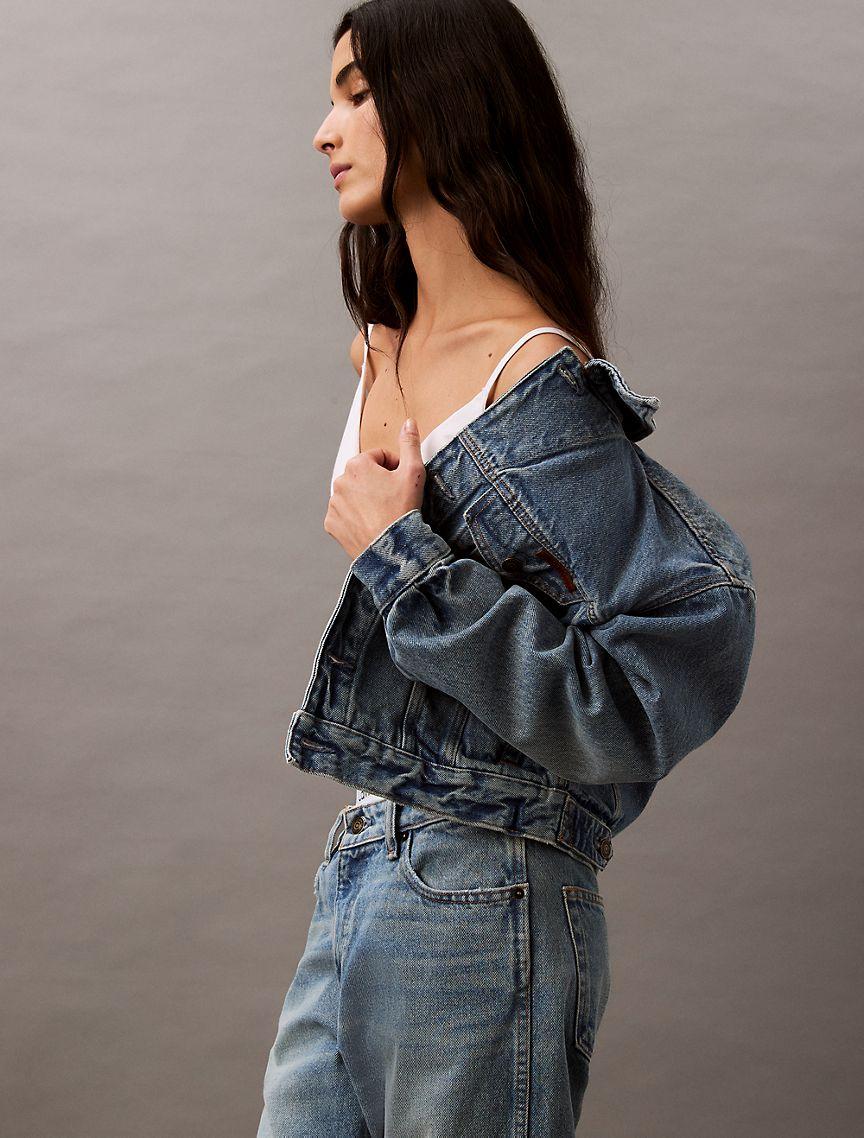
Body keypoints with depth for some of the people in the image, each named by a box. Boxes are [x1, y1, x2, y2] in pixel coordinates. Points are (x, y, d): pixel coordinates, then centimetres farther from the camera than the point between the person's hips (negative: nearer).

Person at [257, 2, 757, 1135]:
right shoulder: (387, 352, 11)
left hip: (476, 906, -8)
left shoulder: (542, 391, -16)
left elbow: (630, 713, -22)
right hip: (359, 876, 8)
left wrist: (400, 557, -19)